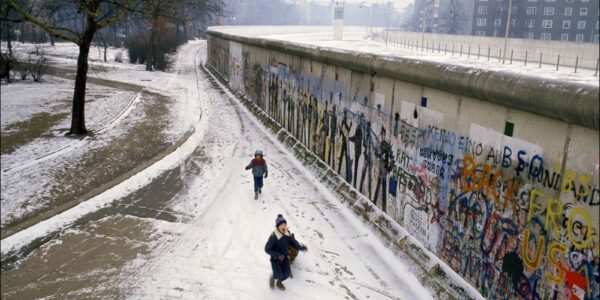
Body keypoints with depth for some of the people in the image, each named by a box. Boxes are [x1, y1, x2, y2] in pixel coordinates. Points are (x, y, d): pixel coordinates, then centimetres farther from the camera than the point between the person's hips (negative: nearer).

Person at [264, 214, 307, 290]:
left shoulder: (287, 234, -12)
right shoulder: (273, 236, -29)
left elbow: (293, 242, -2)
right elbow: (267, 249, -23)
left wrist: (302, 247, -20)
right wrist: (278, 255, -27)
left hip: (284, 257, 5)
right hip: (275, 259, -5)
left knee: (286, 274, 6)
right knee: (279, 275, -9)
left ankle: (279, 282, 39)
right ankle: (273, 277, 29)